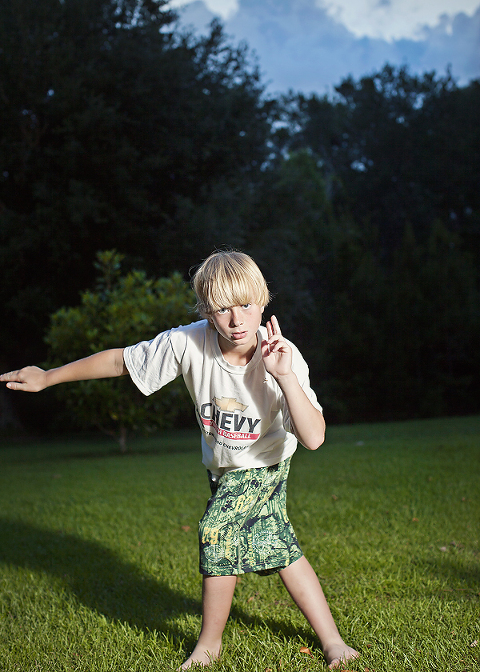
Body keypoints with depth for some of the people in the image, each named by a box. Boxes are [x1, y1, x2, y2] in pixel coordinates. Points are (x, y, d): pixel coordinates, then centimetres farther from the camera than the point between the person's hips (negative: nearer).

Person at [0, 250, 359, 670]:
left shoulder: (284, 356, -33)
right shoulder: (189, 343, -27)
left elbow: (313, 439, -39)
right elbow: (120, 360, -14)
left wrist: (284, 376, -49)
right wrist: (47, 377, -10)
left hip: (263, 465, -4)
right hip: (224, 467, 4)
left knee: (219, 533, -15)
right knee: (277, 546, 8)